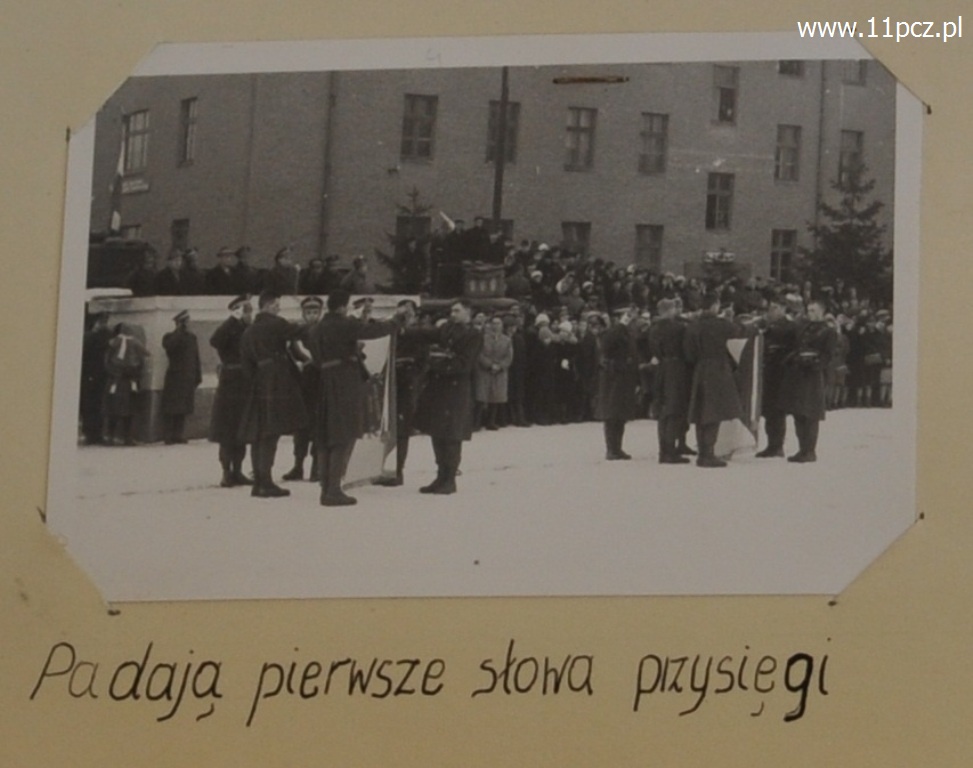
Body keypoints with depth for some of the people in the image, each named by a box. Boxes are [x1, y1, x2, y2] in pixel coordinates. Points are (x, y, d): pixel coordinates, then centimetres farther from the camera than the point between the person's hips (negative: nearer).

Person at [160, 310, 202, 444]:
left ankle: (177, 434, 11)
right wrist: (180, 331, -22)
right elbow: (168, 345, -26)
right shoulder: (171, 337, -2)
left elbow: (196, 358, 18)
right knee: (171, 408, -6)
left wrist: (198, 376, 13)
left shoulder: (192, 337, 15)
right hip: (174, 376, -5)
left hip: (188, 378, 5)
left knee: (183, 408, 6)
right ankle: (168, 436, -4)